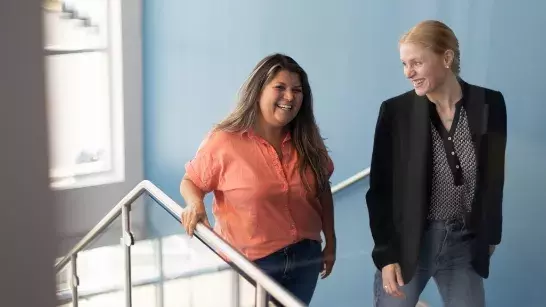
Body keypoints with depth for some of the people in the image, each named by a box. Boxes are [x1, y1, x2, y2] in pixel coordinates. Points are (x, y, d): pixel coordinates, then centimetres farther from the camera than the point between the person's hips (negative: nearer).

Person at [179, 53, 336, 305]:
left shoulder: (307, 142, -1)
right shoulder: (224, 142, -15)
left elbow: (323, 191, 10)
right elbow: (191, 182, -3)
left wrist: (330, 243, 13)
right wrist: (195, 204, -24)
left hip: (304, 259, 4)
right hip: (250, 264, -4)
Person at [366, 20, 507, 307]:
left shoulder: (489, 104, -4)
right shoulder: (395, 111, -9)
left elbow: (494, 176, 7)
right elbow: (380, 189, -6)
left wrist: (490, 234, 12)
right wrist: (386, 254, -10)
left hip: (465, 245, 2)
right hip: (406, 242, -1)